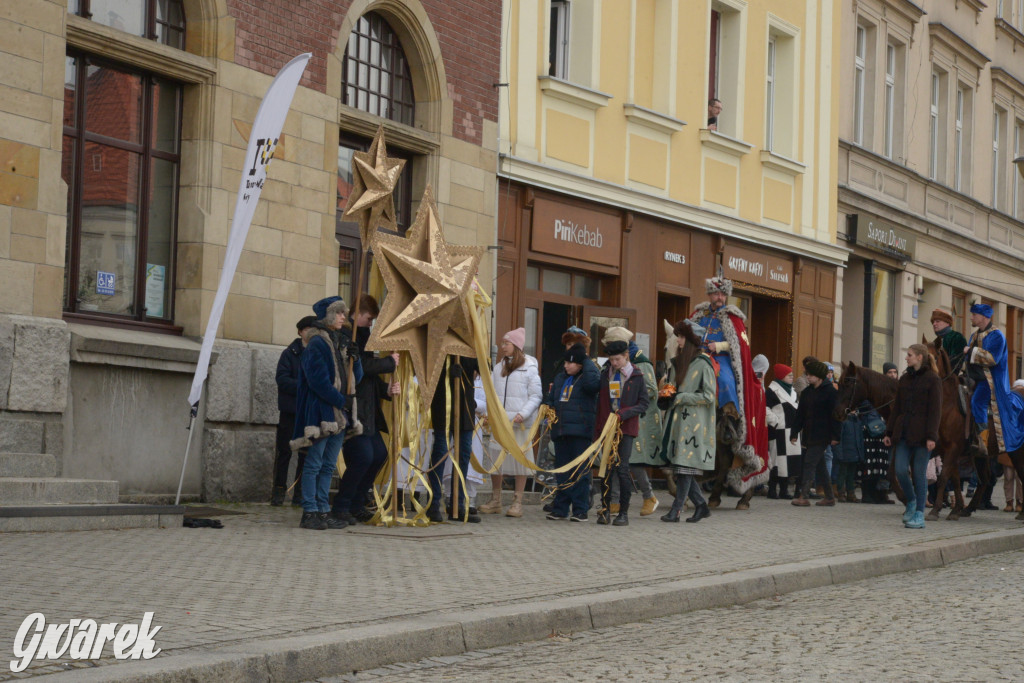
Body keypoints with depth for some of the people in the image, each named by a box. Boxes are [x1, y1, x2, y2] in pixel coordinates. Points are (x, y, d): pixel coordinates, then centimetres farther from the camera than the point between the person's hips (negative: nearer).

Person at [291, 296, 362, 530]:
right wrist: (342, 401, -12)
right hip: (320, 411, -8)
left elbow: (356, 377, 16)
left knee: (329, 465, 7)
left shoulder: (342, 342, 17)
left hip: (339, 413, 8)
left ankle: (322, 511, 9)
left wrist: (354, 356, -1)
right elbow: (319, 381, -13)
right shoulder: (317, 344, -6)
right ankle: (309, 512, -5)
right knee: (314, 463, -6)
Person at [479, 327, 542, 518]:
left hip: (519, 424, -5)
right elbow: (492, 393, 13)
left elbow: (536, 396, -4)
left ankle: (517, 502, 5)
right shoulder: (498, 368, 14)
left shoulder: (529, 369, -2)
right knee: (495, 458, 5)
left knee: (519, 459, -2)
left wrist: (523, 414, -16)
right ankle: (495, 501, 15)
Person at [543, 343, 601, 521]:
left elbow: (593, 382, -29)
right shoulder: (560, 378, 17)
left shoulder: (585, 378, -4)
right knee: (562, 471, 10)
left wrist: (587, 361, -15)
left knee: (580, 472, -4)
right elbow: (551, 397, 28)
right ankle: (560, 508, 15)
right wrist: (548, 406, 5)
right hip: (560, 431, 7)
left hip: (580, 432, -7)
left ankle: (580, 510, 0)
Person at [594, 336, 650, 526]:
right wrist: (597, 430, 9)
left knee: (622, 469, -6)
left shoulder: (636, 376, 2)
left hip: (626, 427, -3)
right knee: (608, 468, 2)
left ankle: (624, 513, 1)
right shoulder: (605, 375, 11)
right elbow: (600, 402, 14)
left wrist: (624, 413, -15)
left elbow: (644, 404, 0)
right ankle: (605, 510, 7)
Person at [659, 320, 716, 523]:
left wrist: (679, 398, -16)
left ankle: (676, 509, -8)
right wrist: (668, 398, 7)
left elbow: (709, 397, -14)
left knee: (685, 467, -8)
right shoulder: (683, 361, 17)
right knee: (679, 467, 7)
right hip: (679, 420, 9)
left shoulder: (703, 364, -9)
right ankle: (700, 505, 16)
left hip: (693, 423, -9)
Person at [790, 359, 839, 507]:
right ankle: (829, 497, 18)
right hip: (808, 434, 7)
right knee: (819, 467, 11)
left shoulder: (830, 391, -6)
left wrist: (835, 435, -14)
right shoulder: (807, 392, 14)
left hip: (822, 435, -7)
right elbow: (800, 413, 15)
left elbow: (835, 414, -9)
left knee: (810, 463, -13)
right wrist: (795, 433, 8)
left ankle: (803, 497, -16)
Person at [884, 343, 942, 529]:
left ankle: (919, 515, 7)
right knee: (900, 470, -4)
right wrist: (889, 432, 11)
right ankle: (911, 502, 20)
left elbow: (935, 410, -9)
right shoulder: (905, 379, 13)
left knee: (919, 473, -1)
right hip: (903, 433, 5)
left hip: (921, 434, -5)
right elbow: (896, 408, 15)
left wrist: (931, 436, -16)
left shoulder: (933, 380, -5)